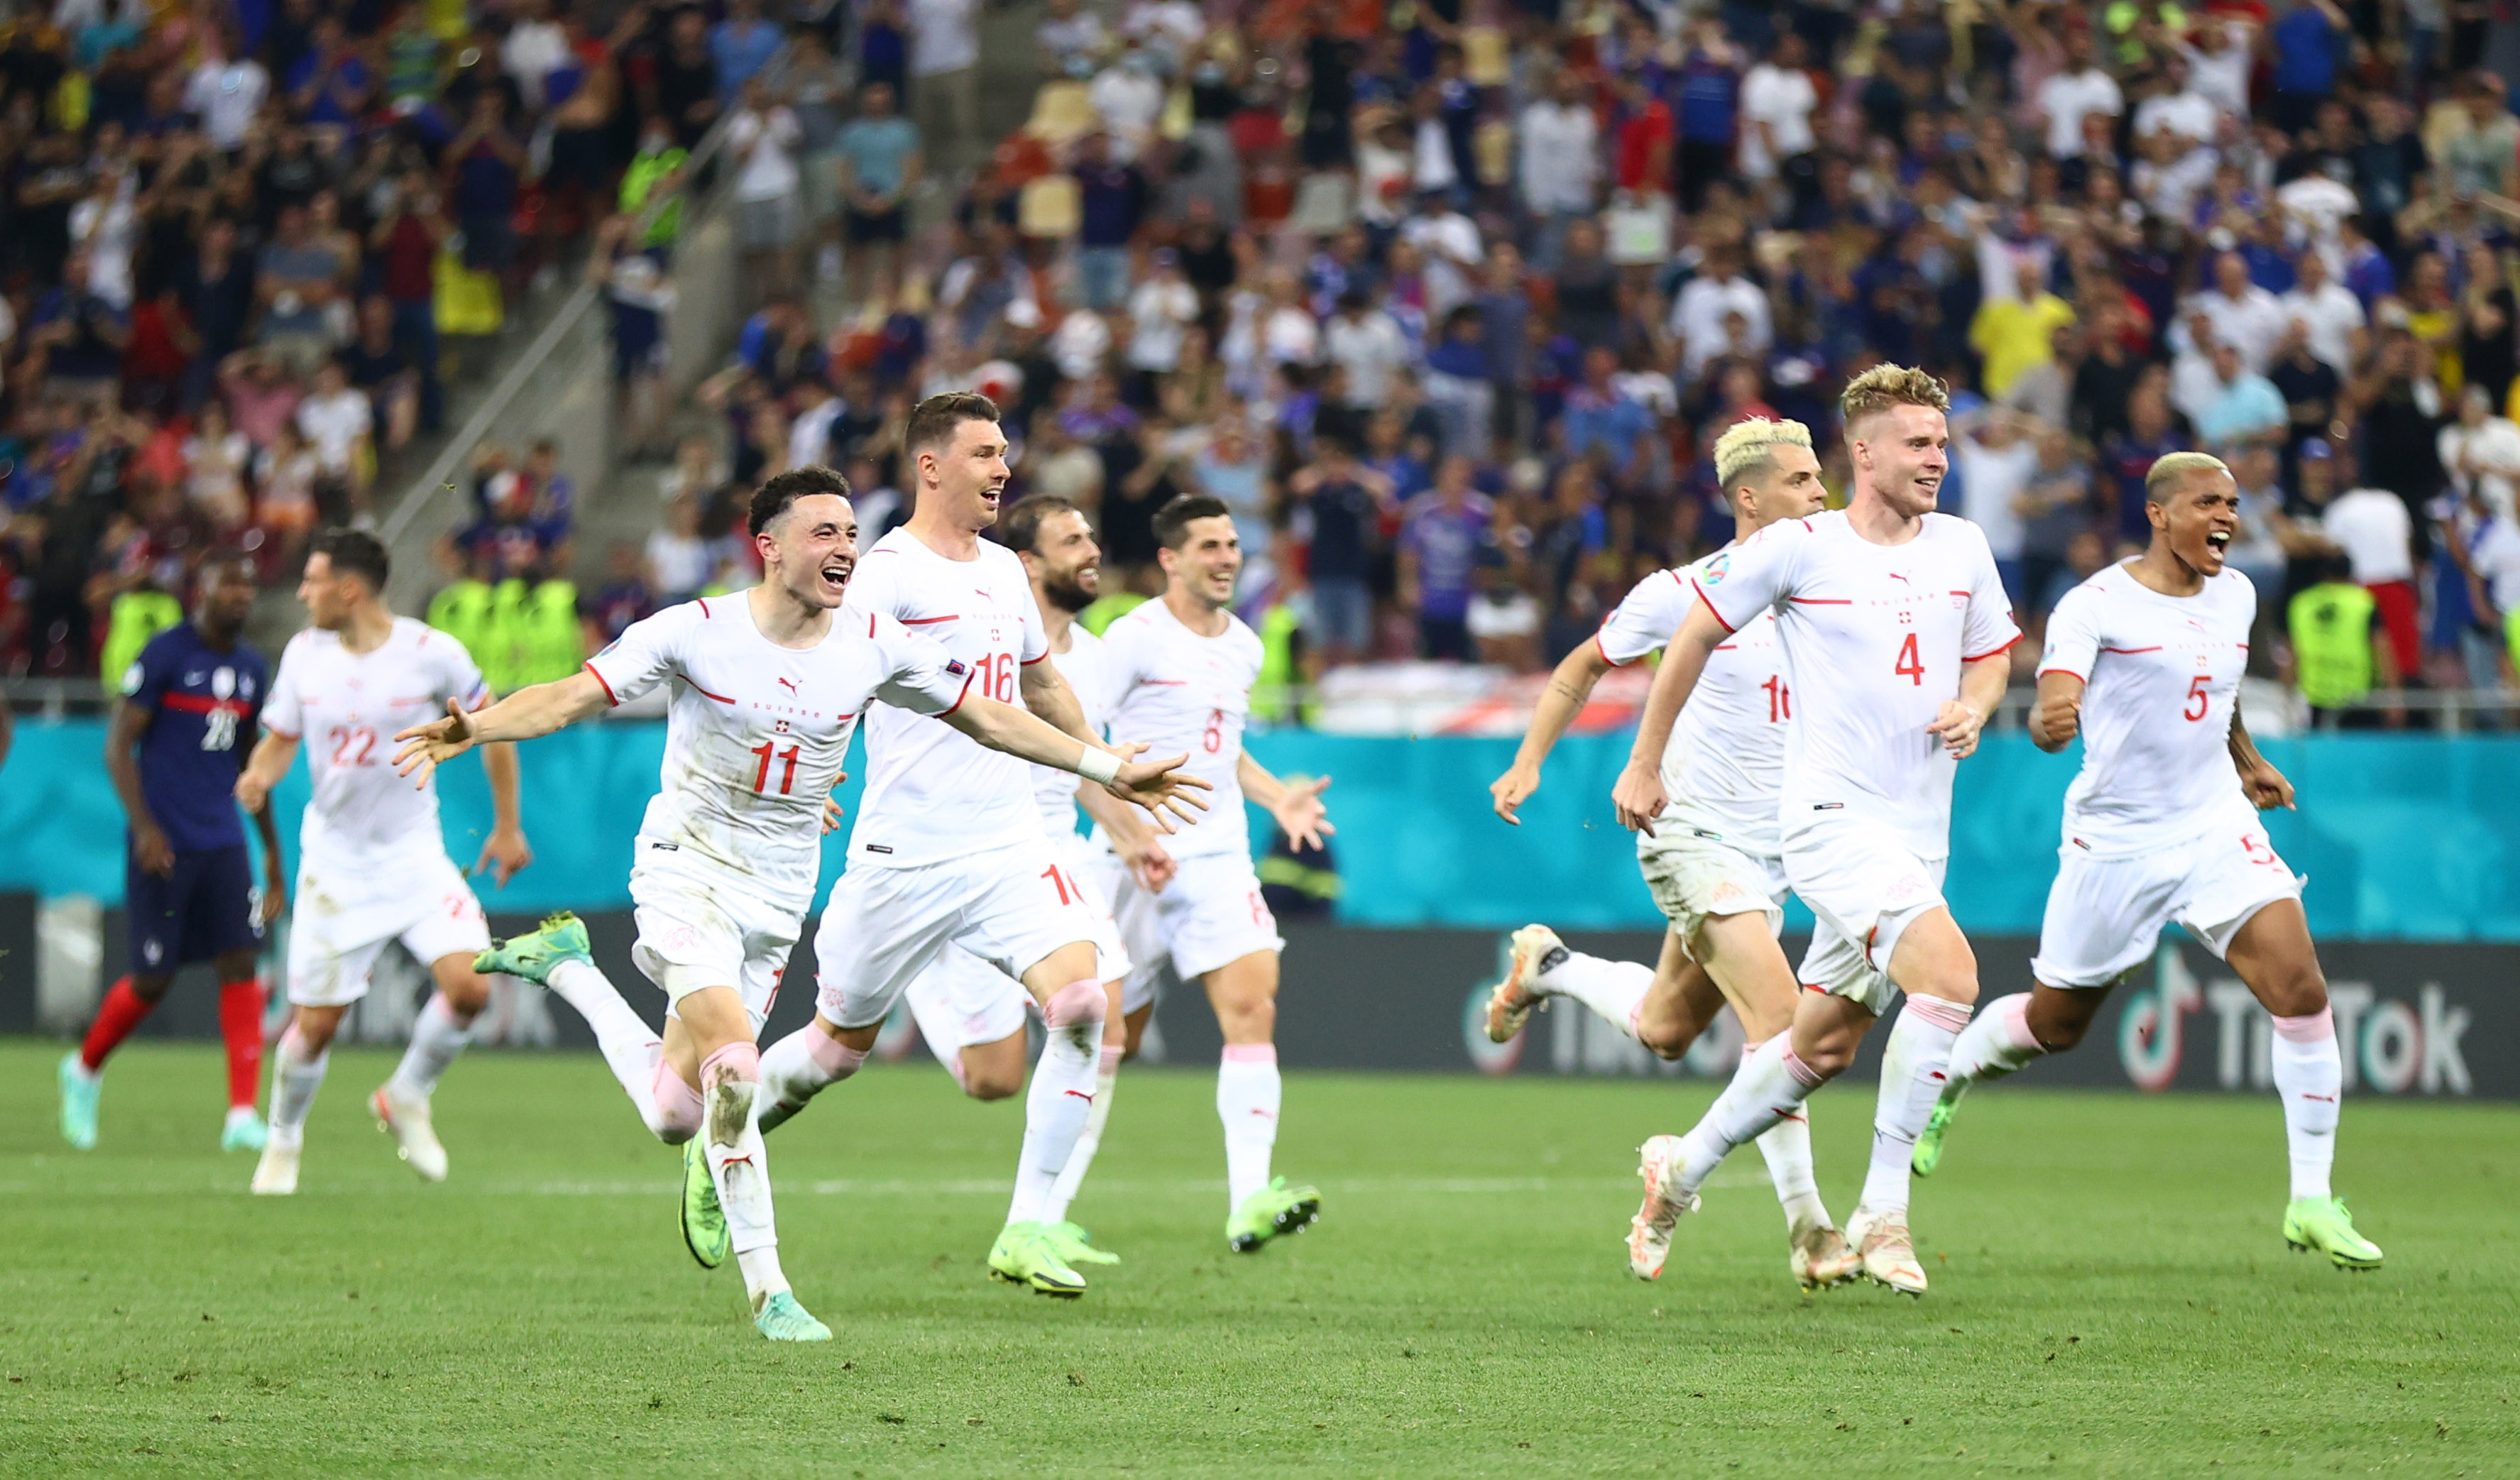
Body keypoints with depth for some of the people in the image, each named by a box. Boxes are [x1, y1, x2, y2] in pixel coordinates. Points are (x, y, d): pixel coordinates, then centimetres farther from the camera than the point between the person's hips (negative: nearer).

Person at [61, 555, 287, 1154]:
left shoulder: (253, 669, 12)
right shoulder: (165, 654, -7)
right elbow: (119, 745, -8)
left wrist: (274, 853, 22)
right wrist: (144, 826, -19)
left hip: (224, 844, 5)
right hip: (164, 845, -5)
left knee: (240, 964, -8)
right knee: (152, 981, -1)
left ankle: (243, 1115, -9)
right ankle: (84, 1070, 26)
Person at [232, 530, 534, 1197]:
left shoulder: (431, 653, -11)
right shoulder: (304, 654, -2)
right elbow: (281, 737, 10)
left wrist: (507, 827, 8)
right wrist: (260, 775, -14)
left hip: (414, 853, -1)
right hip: (334, 860, 1)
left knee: (469, 986, -19)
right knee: (314, 1024, -2)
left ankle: (406, 1098, 8)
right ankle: (284, 1142, 25)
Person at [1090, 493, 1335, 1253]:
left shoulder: (1244, 646, 14)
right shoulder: (1134, 638, -9)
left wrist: (1276, 796, 12)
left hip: (1219, 857, 5)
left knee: (1253, 1005, -14)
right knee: (1112, 1038, 2)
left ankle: (1248, 1202, -23)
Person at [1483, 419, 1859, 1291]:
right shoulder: (1684, 593, -9)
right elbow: (1585, 667, 7)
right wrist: (1529, 761, 4)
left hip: (1773, 849, 6)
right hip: (1695, 833, -6)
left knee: (1665, 1031, 15)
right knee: (1775, 1013, -20)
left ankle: (1549, 967, 43)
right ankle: (1807, 1228, -15)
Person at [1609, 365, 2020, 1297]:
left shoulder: (1962, 548, 8)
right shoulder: (1797, 549, -6)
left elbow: (1990, 655, 23)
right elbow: (1698, 633, 7)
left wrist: (1972, 708, -1)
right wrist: (1645, 764, 11)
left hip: (1918, 830, 6)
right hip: (1833, 813, -6)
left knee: (1823, 1047, 13)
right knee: (1950, 975, -26)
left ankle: (1684, 1168, 36)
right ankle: (1882, 1210, -18)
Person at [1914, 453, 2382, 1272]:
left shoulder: (2235, 596, 7)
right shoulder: (2097, 605, -13)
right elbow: (2054, 706, -26)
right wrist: (2050, 722, -48)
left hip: (2218, 827, 4)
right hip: (2115, 837, -4)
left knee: (2302, 990, -14)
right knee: (2055, 1024, 10)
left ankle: (2311, 1203, -6)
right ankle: (1941, 1084, 43)